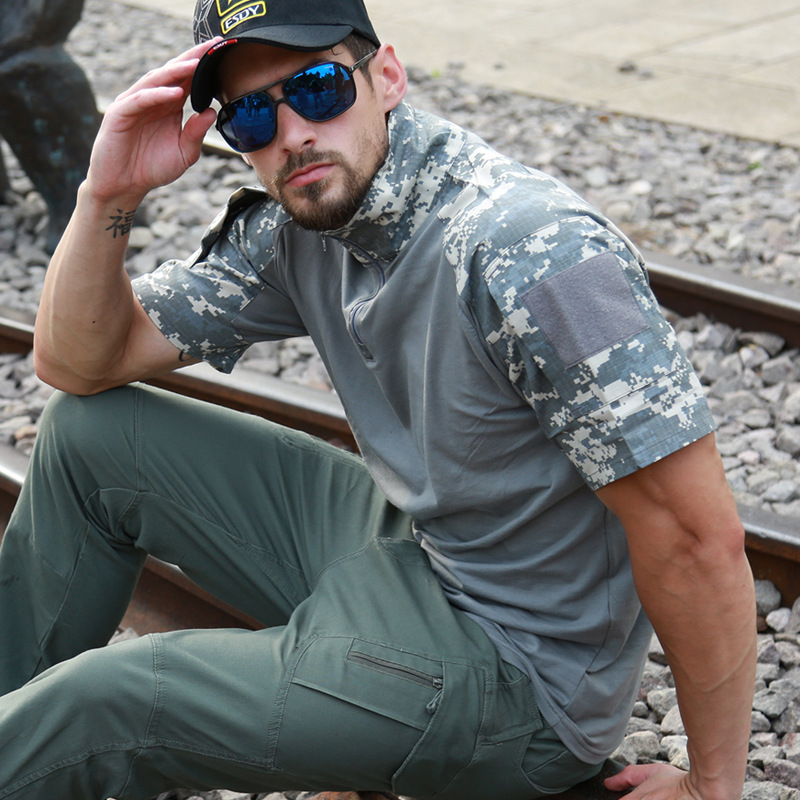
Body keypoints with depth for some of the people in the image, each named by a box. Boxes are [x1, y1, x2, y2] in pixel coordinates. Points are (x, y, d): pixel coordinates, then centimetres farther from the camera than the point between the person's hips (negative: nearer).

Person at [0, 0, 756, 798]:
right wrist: (107, 198, -16)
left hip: (514, 666, -7)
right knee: (89, 430, 6)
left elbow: (701, 538, -28)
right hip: (399, 538, 8)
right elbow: (80, 364, 2)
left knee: (95, 708, -14)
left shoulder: (534, 253, -30)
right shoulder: (292, 226, -4)